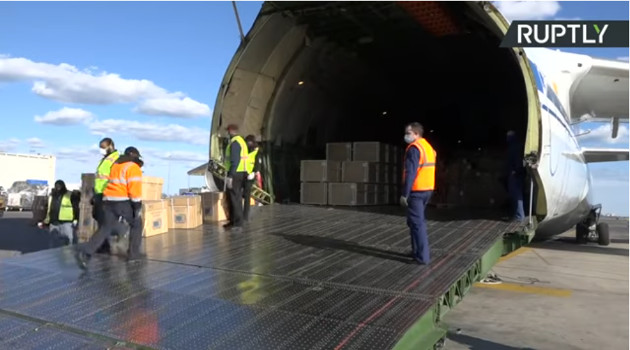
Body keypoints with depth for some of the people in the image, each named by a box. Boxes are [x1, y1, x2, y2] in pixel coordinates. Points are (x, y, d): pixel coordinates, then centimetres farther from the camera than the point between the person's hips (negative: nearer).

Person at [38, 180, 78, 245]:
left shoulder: (70, 195, -2)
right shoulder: (52, 195, 17)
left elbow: (76, 208, -5)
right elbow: (48, 209, 22)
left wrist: (76, 220, -13)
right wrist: (45, 221, 18)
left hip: (67, 223, -6)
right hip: (53, 223, 6)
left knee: (70, 242, -11)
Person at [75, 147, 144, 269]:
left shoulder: (115, 165, 22)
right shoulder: (133, 168, -5)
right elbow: (135, 189, -14)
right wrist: (138, 206, -13)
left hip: (109, 201, 7)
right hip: (123, 202, -7)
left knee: (105, 229, 6)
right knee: (136, 225, 14)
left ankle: (85, 252, -12)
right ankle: (133, 254, 14)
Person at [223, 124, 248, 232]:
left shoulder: (234, 143, -14)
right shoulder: (241, 141, 17)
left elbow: (235, 161, -22)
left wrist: (230, 176, -24)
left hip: (235, 173, -10)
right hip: (241, 173, 10)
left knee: (235, 199, -8)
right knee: (232, 198, 15)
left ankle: (238, 224, -7)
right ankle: (233, 221, 22)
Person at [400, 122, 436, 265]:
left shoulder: (414, 148, -14)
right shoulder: (428, 147, 15)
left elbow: (410, 173, -21)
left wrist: (405, 194, -20)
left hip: (416, 191, -9)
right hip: (427, 189, 9)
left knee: (417, 222, -5)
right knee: (419, 221, 19)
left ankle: (423, 256, -5)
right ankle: (418, 251, 25)